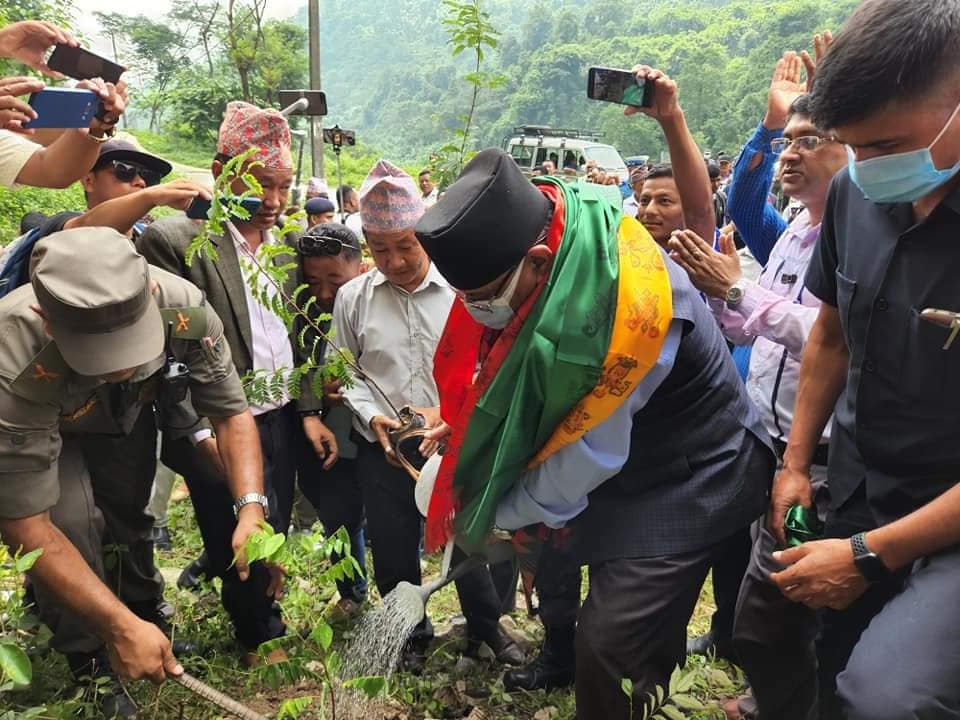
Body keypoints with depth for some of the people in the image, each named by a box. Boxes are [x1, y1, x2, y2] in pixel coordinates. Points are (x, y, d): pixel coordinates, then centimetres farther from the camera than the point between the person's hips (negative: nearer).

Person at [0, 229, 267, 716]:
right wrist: (123, 627, -39)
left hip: (130, 412, 4)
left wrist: (251, 510, -38)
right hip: (41, 426, -3)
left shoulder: (184, 308, -35)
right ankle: (89, 663, 0)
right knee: (72, 518, -23)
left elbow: (231, 413, -23)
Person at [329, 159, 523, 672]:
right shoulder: (352, 298, -2)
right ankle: (413, 634, 39)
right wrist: (372, 417, -11)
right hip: (383, 451, 2)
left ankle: (485, 626, 38)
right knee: (393, 552, 14)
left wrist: (446, 412, -19)